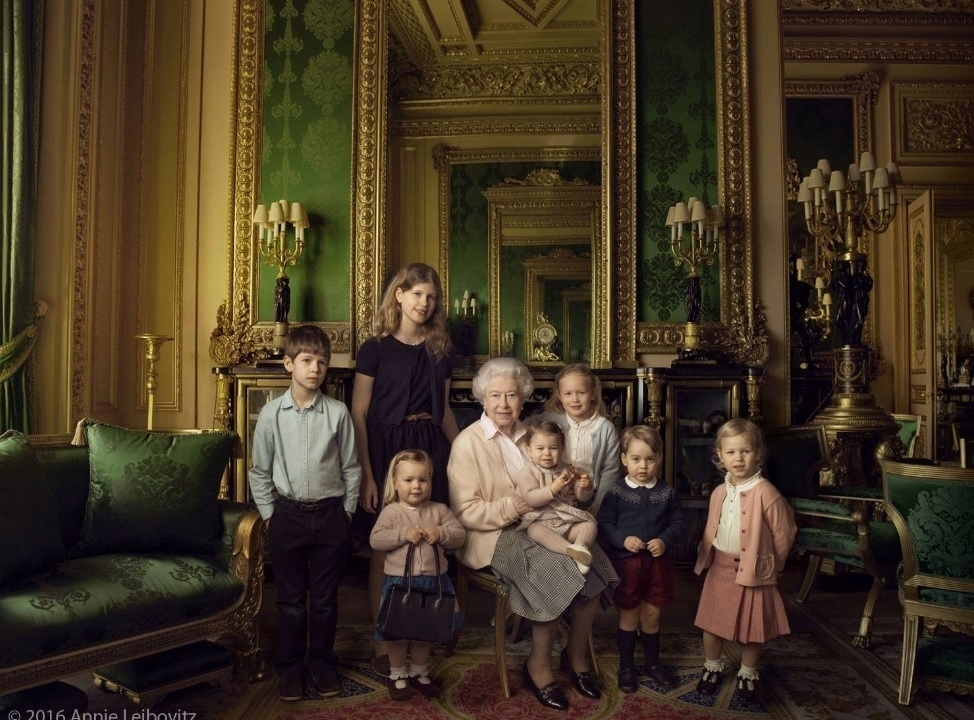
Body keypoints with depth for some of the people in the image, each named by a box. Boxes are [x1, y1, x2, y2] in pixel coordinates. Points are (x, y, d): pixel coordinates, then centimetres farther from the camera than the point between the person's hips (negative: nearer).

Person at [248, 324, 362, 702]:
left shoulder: (338, 412, -5)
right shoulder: (272, 413, -4)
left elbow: (350, 467, 3)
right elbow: (260, 470, 4)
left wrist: (347, 511, 2)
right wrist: (269, 514, 2)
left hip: (330, 514, 0)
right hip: (288, 513, 0)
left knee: (324, 598, 12)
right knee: (290, 598, 11)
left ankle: (322, 663, 30)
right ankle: (289, 666, 28)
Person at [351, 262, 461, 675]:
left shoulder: (441, 350, 10)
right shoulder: (376, 348, -3)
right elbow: (358, 414, -6)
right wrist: (366, 474, -12)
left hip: (431, 450, 4)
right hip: (386, 450, -4)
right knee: (384, 550, 3)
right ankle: (383, 644, 16)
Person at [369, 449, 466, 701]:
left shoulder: (439, 510, 1)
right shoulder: (391, 512, -8)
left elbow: (459, 534, -2)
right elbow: (375, 539, -16)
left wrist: (441, 533, -21)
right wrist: (404, 534, -25)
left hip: (433, 581, 3)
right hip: (400, 582, -3)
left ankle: (419, 673, 37)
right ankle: (398, 675, 31)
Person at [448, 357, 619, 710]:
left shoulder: (529, 435, 12)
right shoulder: (468, 442, -7)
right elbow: (464, 512, -11)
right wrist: (509, 508, -25)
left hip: (538, 525, 6)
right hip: (493, 536, -6)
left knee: (592, 562, -19)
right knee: (556, 571, -29)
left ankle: (576, 654, 3)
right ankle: (538, 664, -7)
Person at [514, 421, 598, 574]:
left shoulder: (567, 470, 11)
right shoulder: (528, 472, -2)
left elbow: (581, 497, 13)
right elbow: (531, 499, -17)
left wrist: (586, 488, -10)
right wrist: (553, 489, -27)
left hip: (568, 521, 5)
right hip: (541, 520, -5)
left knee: (590, 524, -14)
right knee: (535, 530, -36)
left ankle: (581, 546, -38)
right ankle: (571, 549, -49)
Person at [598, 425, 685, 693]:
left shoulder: (667, 493, -1)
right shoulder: (616, 492, -9)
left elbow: (678, 523, 3)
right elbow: (604, 523, -8)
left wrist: (665, 540, -14)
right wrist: (623, 539, -22)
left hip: (658, 562, 2)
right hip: (625, 562, -2)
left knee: (652, 615, 16)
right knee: (628, 617, 10)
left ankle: (653, 663, 35)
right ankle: (626, 666, 27)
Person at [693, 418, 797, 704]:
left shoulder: (766, 493, -19)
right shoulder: (719, 493, 0)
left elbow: (784, 533, -11)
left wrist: (770, 564, 0)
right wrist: (706, 558, 7)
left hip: (753, 571, -4)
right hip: (720, 568, 5)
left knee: (752, 627, 11)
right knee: (711, 622, 14)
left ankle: (748, 674, 33)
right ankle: (712, 667, 36)